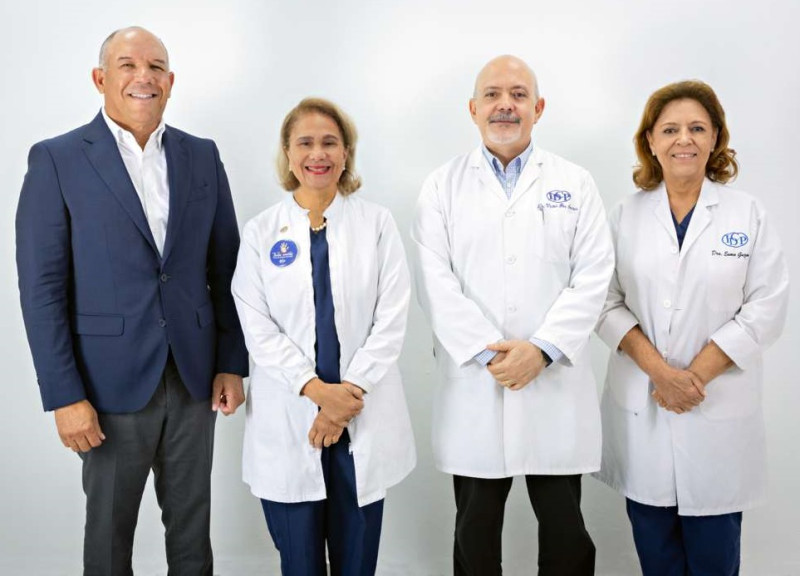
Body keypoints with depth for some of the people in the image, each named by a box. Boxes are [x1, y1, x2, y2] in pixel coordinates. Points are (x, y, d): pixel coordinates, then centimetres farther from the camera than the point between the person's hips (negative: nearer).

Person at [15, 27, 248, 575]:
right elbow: (42, 288, -8)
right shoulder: (57, 160, -5)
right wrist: (65, 396, -12)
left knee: (192, 529, 16)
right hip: (113, 384, -3)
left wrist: (232, 363, 3)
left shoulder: (202, 156, 5)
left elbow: (226, 268, 8)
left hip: (195, 380, 3)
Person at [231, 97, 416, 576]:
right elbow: (258, 328, -3)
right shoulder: (261, 232, 3)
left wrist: (351, 392, -11)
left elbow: (392, 320, -3)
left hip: (365, 420, 0)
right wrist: (317, 390, -14)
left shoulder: (377, 223, 2)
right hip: (288, 419, 0)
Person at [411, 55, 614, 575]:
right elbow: (436, 282, -4)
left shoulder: (576, 184, 7)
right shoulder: (443, 186, 5)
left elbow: (592, 279, -2)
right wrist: (488, 352, -14)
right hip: (473, 387, 0)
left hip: (556, 389, 0)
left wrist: (542, 349, -14)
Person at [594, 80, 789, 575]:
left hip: (719, 410, -1)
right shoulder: (627, 215, 4)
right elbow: (607, 303, 1)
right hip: (639, 407, 1)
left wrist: (696, 373, -12)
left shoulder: (748, 214, 0)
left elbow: (767, 308, -4)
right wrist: (659, 369, -13)